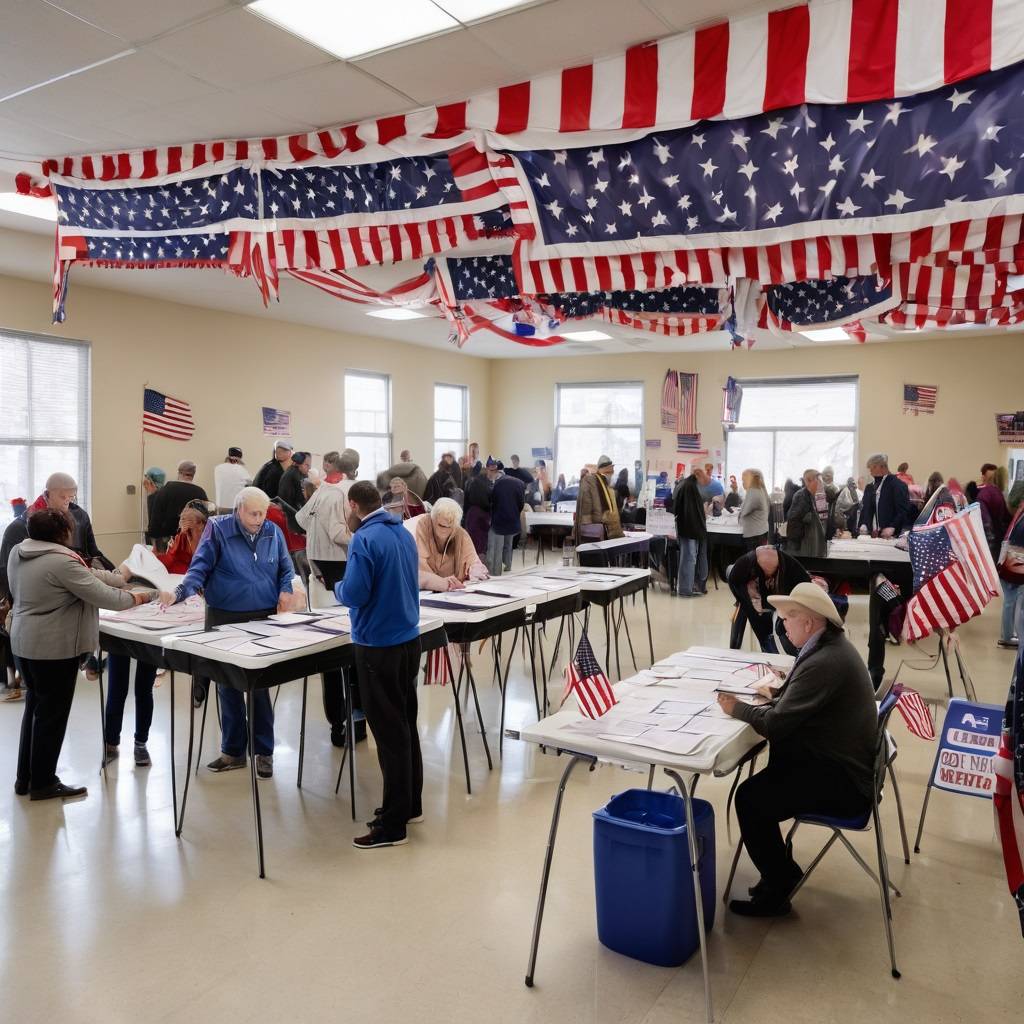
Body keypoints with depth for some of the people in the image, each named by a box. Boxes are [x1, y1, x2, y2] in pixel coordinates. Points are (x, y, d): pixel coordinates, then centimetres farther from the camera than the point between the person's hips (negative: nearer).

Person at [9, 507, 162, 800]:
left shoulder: (17, 552, 5)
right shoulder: (62, 562, -23)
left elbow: (85, 575, 4)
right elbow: (103, 596, -21)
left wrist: (122, 578, 4)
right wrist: (137, 598, -5)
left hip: (24, 642, 9)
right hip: (55, 647, -9)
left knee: (35, 705, 20)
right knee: (52, 713, 4)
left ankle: (25, 777, 30)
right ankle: (43, 783, 15)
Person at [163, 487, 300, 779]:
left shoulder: (273, 532, 2)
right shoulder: (218, 529, -6)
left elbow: (285, 569, 12)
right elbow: (200, 567, -10)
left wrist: (285, 591, -7)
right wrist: (180, 592, -26)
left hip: (264, 618, 1)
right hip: (224, 618, -1)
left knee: (260, 686, 7)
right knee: (228, 686, 10)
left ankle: (264, 752, 20)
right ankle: (233, 751, 26)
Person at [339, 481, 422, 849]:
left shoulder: (364, 540, -16)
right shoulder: (404, 533, 9)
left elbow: (354, 594, -21)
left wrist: (338, 587, 0)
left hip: (378, 645, -8)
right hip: (409, 638, 8)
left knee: (389, 731, -2)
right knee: (406, 723, 17)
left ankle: (393, 824, 8)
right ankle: (411, 804, 30)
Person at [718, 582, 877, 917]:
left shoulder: (823, 663, -27)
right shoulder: (832, 645, 6)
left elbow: (775, 723, -26)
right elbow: (801, 702, 19)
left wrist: (736, 707, -10)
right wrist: (778, 694, 2)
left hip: (841, 780, -10)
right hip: (846, 762, 10)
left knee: (750, 798, -15)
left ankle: (777, 891, 3)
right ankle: (781, 873, 20)